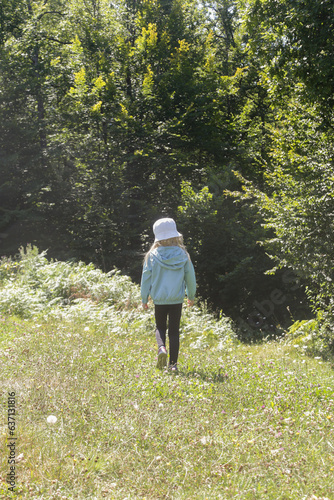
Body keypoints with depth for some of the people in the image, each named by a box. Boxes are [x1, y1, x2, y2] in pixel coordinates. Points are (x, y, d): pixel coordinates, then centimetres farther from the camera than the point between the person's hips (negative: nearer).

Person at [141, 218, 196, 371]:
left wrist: (144, 299, 9)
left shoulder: (152, 256, -8)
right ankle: (173, 363, 5)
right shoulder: (183, 255, -5)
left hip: (159, 299, 0)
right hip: (177, 300, 0)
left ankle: (161, 347, -12)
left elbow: (146, 278, -3)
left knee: (160, 327, 17)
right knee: (174, 331, 8)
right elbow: (190, 277, 4)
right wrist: (191, 296, 20)